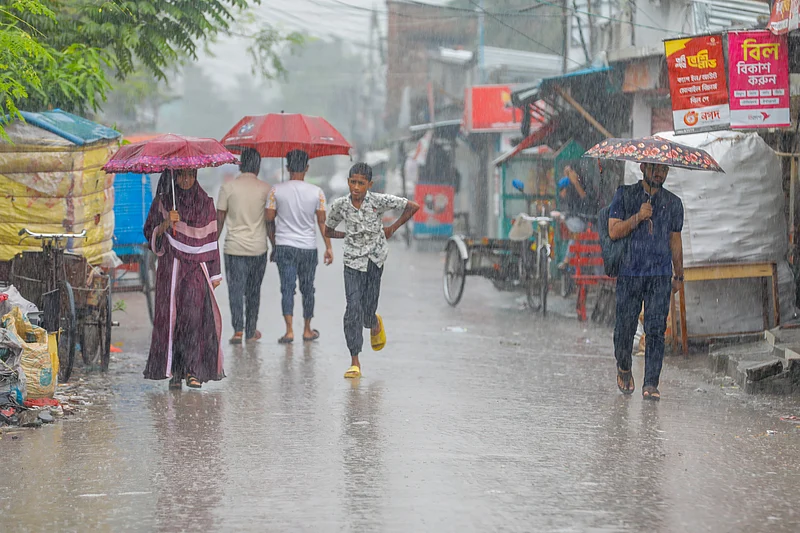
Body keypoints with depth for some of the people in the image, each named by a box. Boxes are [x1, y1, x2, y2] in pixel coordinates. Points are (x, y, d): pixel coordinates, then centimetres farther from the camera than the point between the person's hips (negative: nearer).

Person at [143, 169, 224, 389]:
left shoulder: (205, 203, 9)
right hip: (171, 268, 0)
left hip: (196, 267, 0)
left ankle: (193, 370, -11)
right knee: (171, 313, -6)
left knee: (195, 313, -12)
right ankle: (174, 371, -2)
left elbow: (211, 239, 10)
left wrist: (215, 273, 7)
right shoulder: (162, 202, 7)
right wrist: (167, 223, -14)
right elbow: (150, 233, 5)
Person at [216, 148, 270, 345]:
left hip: (234, 247, -1)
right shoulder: (265, 189, -2)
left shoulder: (228, 187, -4)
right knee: (253, 291, 12)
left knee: (235, 289, 0)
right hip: (258, 247, 1)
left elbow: (220, 219, 0)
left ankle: (238, 330, -13)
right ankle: (251, 332, 19)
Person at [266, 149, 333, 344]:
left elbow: (269, 219, -1)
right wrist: (328, 247, 7)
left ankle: (289, 330, -11)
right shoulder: (317, 192, -5)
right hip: (308, 247, 1)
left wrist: (273, 244, 13)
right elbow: (322, 222, -1)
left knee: (287, 288, 0)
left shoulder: (276, 190, -5)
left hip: (284, 246, 0)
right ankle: (307, 330, 21)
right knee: (307, 289, 12)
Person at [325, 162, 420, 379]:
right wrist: (349, 235, 1)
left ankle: (375, 323, 44)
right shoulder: (340, 205, -5)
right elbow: (328, 231, 12)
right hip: (353, 261, 0)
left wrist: (393, 228, -1)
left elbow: (413, 207, -4)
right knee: (353, 308, -12)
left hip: (375, 260, 0)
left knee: (367, 309, 3)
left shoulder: (379, 201, -11)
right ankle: (354, 361, -6)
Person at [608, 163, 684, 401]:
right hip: (629, 273, -1)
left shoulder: (673, 203, 12)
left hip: (660, 275, 1)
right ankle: (623, 367, 29)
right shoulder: (625, 195, 5)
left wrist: (679, 275, 19)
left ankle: (651, 384, -5)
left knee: (656, 329, -7)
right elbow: (614, 231, -3)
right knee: (625, 326, 1)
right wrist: (638, 216, -15)